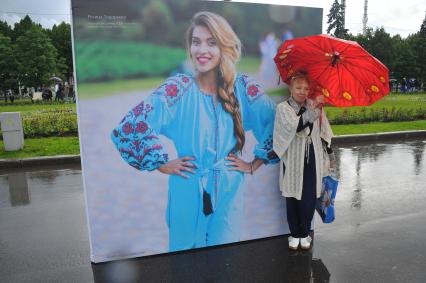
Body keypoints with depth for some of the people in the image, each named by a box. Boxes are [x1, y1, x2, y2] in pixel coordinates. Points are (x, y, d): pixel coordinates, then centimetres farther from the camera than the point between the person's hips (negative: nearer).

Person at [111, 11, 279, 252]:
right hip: (187, 194, -1)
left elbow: (276, 124, 3)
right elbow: (128, 128, -12)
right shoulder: (177, 88, -11)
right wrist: (162, 164, -8)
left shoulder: (243, 87, -5)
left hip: (228, 195, 1)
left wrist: (255, 164, 1)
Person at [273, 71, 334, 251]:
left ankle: (305, 234, 26)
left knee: (309, 199, 5)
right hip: (293, 160, -2)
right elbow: (294, 126, -22)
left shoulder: (315, 105, 5)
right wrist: (313, 109, -31)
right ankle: (294, 234, 26)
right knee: (292, 199, 7)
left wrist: (329, 154, 12)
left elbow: (323, 132, 12)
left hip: (312, 160, 2)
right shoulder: (283, 108, -4)